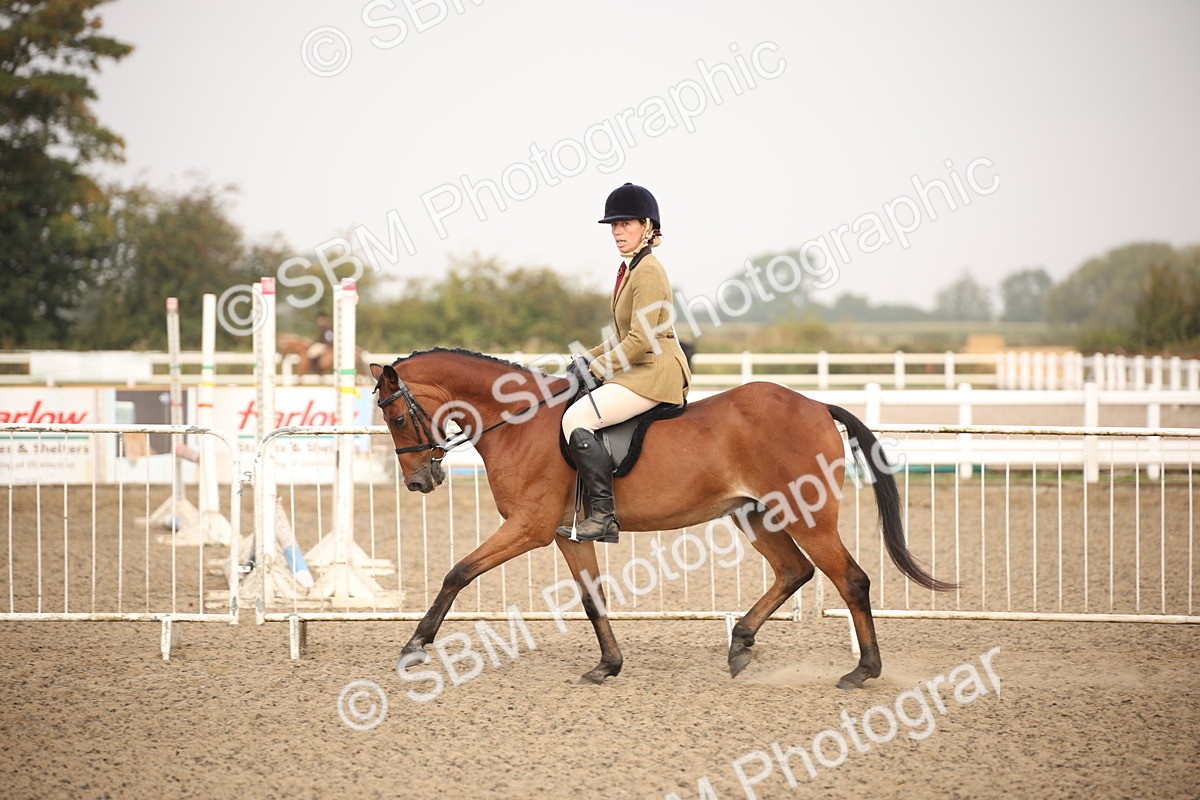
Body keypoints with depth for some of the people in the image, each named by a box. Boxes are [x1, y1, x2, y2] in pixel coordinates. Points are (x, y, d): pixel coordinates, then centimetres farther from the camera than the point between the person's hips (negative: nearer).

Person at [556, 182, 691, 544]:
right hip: (638, 370, 11)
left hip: (656, 372, -11)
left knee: (576, 419, -23)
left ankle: (604, 516, -25)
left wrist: (596, 371, -14)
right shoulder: (629, 269, 17)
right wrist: (586, 361, 15)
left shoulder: (648, 272, -14)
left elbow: (640, 340, -21)